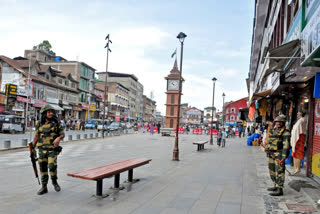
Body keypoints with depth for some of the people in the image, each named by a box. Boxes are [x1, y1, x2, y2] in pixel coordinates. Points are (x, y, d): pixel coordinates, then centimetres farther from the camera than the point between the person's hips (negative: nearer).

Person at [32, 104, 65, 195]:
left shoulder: (56, 123, -5)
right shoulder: (39, 124, 2)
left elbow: (62, 134, 1)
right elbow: (36, 136, 12)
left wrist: (59, 138, -22)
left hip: (52, 150, -2)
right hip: (42, 149, 3)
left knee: (52, 166, -14)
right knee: (43, 168, 5)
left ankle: (54, 182, 13)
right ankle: (44, 187, 17)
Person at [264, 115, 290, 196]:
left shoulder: (285, 133, -9)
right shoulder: (272, 131, 15)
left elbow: (286, 145, -16)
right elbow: (269, 141, 22)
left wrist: (283, 157, -23)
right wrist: (267, 148, 3)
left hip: (279, 155, -8)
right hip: (271, 154, 8)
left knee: (279, 171, -8)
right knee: (272, 171, 16)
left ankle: (280, 190, -5)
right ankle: (275, 186, 30)